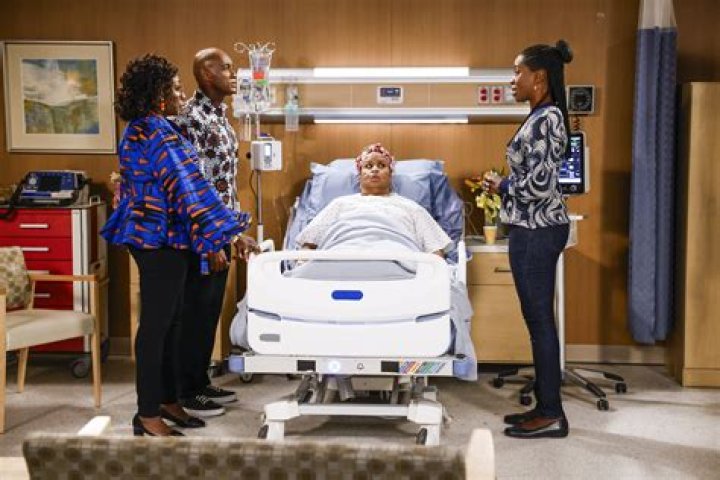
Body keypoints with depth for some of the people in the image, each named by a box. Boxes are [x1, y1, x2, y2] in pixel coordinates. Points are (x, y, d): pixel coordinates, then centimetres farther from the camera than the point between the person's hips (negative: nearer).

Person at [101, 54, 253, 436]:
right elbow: (188, 190, -21)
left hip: (149, 236, 10)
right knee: (156, 326, -3)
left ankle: (167, 401, 24)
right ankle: (147, 415, 6)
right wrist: (214, 239, -19)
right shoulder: (159, 134, -18)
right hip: (161, 242, -10)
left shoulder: (138, 130, 13)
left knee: (168, 322, 15)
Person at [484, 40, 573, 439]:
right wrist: (505, 185, 11)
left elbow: (539, 184, -24)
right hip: (538, 227, 10)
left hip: (536, 230, -10)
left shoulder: (544, 120, -17)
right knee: (538, 318, 14)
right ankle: (545, 404, 23)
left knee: (539, 319, -4)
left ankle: (551, 415, 5)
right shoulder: (544, 116, 14)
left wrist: (501, 185, -9)